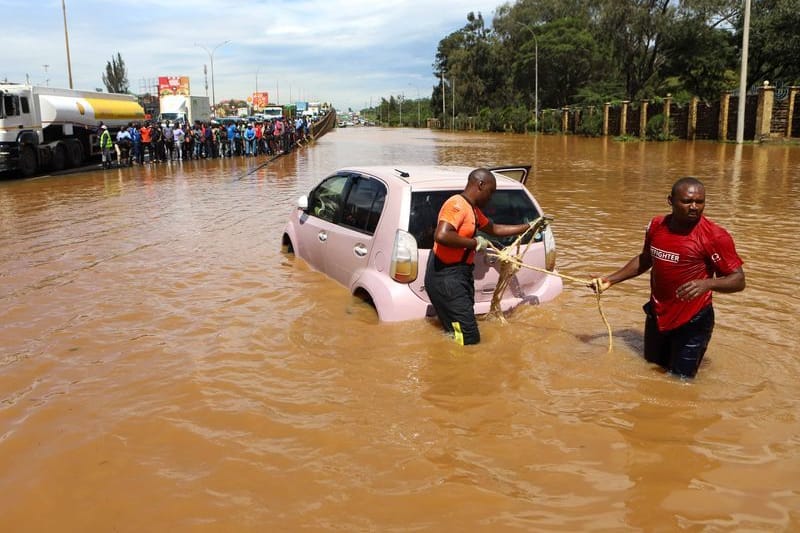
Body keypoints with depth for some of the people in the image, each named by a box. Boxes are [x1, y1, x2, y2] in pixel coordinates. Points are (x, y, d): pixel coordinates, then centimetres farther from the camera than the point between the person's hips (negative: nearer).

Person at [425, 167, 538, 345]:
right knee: (469, 339, -12)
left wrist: (528, 227, 33)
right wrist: (475, 243, -19)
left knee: (458, 335, 14)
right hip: (446, 277, -11)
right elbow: (441, 236, -30)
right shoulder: (457, 204, -15)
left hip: (461, 275, 11)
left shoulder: (473, 209, 18)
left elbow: (494, 229, 33)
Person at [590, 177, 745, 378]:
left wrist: (707, 283, -36)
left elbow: (738, 280, -17)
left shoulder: (715, 237, -20)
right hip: (656, 316, 6)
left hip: (692, 322, -6)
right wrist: (610, 280, 11)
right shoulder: (656, 226, -3)